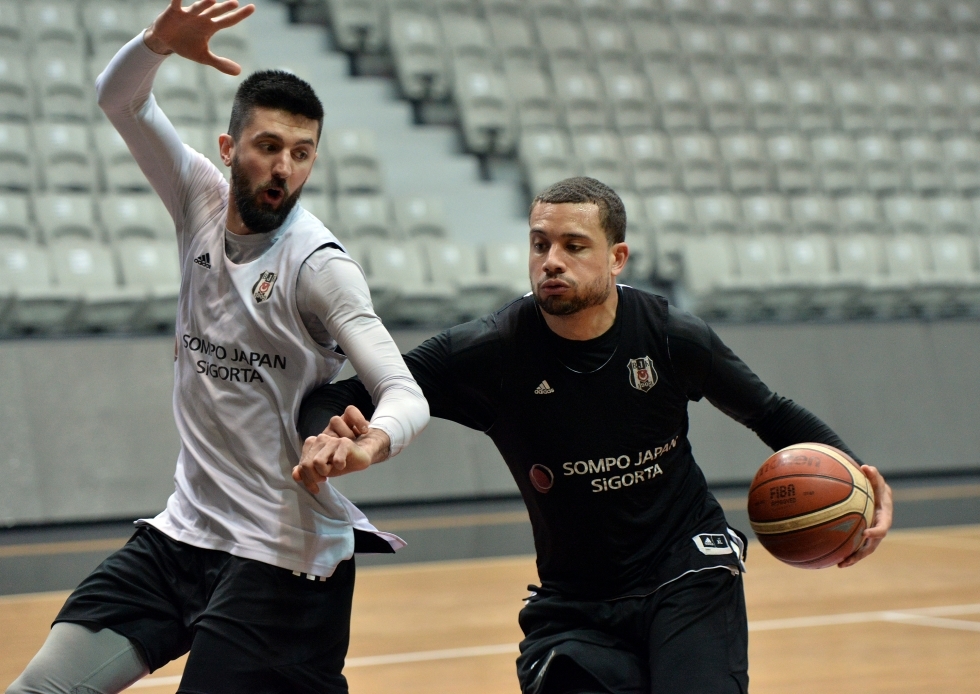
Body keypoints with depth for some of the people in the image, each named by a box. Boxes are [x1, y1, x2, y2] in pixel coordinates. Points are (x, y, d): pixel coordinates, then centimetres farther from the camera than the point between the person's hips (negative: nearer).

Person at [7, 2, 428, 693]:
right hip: (182, 531, 6)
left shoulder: (318, 264, -14)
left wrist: (372, 442, -44)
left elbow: (407, 394, -21)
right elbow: (118, 98, 3)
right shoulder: (204, 203, 2)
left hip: (280, 557, -6)